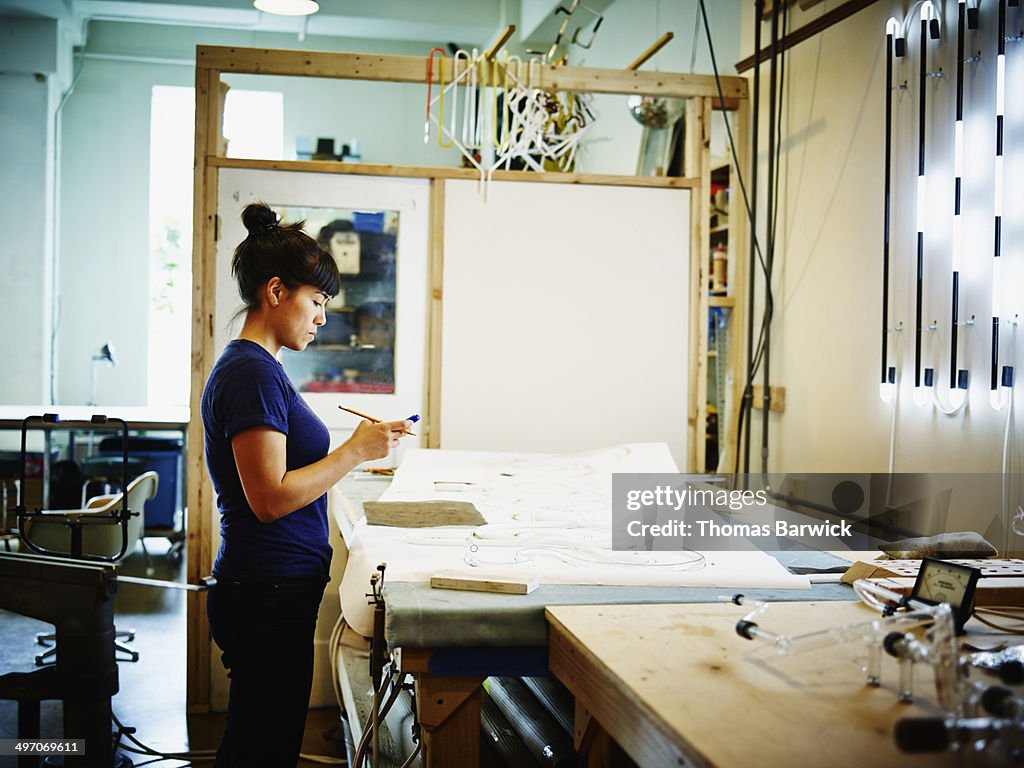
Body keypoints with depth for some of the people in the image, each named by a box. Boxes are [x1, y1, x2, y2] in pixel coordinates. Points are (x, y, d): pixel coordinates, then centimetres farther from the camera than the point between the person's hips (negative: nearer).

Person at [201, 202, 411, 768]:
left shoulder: (246, 366, 14)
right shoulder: (254, 372, -17)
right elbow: (271, 498, -22)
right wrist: (355, 451, -16)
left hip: (265, 590, 10)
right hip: (270, 594, -10)